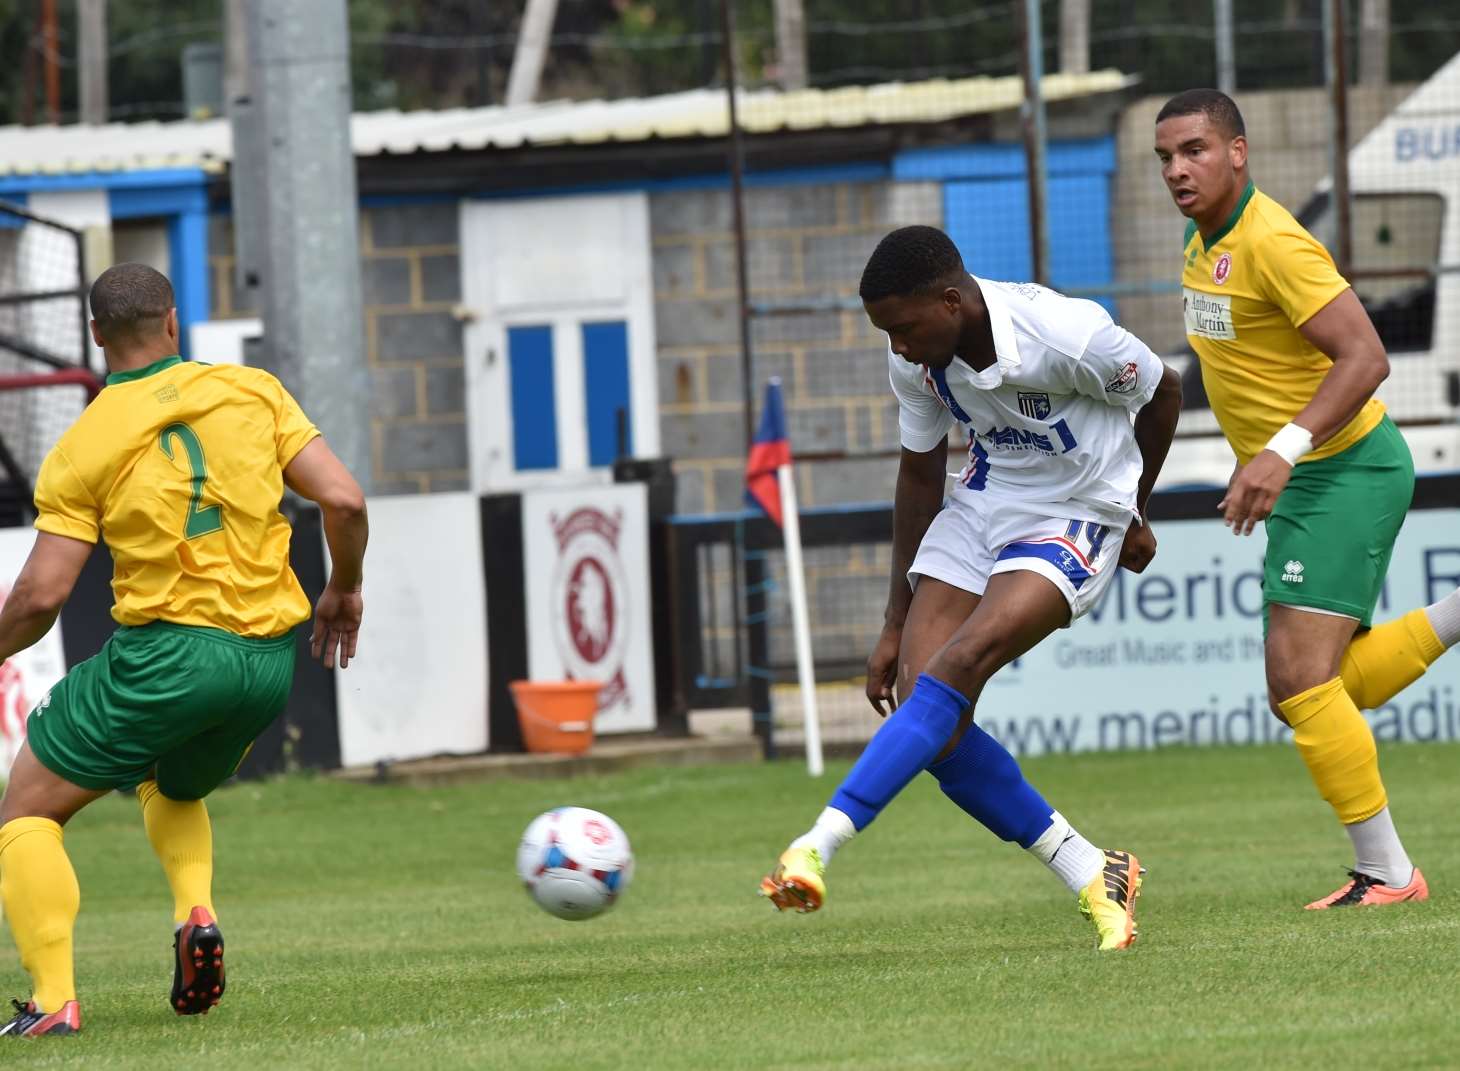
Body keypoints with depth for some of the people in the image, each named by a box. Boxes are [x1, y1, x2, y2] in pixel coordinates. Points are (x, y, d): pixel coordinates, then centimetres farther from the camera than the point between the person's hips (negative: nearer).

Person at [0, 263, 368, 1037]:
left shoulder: (80, 449, -2)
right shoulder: (252, 391, 5)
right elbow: (343, 500, -2)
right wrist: (344, 590, 15)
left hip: (166, 653, -5)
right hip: (271, 660, 5)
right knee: (174, 789, 34)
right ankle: (196, 911, 4)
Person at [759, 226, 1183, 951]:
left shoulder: (1068, 335, -24)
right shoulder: (916, 361, -7)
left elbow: (1163, 394, -3)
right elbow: (919, 474, 9)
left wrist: (1133, 513, 13)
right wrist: (895, 624, 10)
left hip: (1077, 519, -6)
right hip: (981, 505, 6)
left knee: (957, 667, -28)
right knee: (923, 703, -13)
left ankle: (819, 845, -32)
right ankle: (1093, 879, -1)